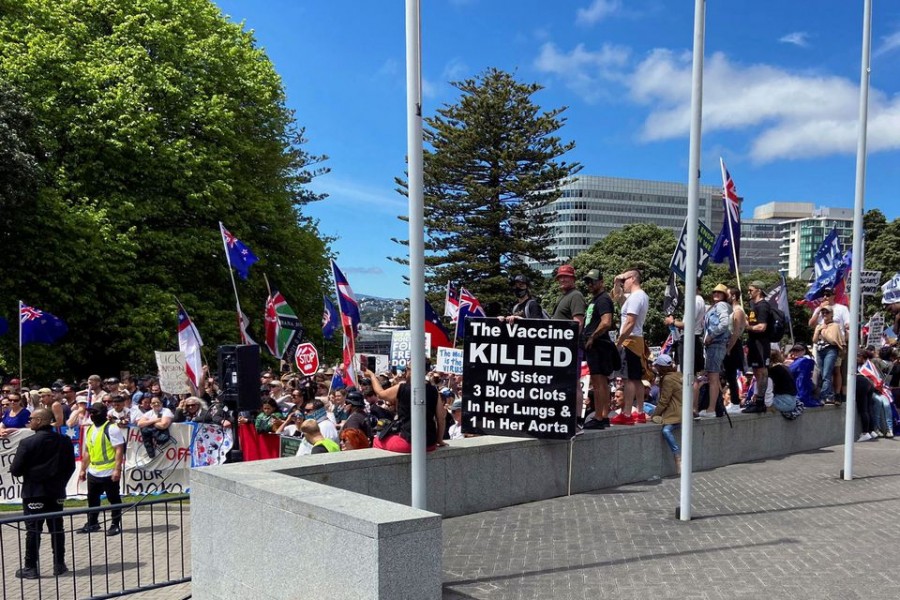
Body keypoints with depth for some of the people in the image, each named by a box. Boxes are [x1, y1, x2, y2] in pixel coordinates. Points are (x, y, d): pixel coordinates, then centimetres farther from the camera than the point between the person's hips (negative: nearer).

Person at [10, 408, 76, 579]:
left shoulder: (27, 442, -14)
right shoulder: (64, 441, 0)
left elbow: (15, 470, -12)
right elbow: (71, 467, 5)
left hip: (34, 492, -4)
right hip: (56, 492, 4)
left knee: (33, 530, 3)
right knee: (56, 528, 11)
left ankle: (30, 567, 7)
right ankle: (59, 564, 16)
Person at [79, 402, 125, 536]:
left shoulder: (111, 429, -13)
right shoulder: (90, 429, 12)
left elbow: (119, 450, -18)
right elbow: (87, 451, 20)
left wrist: (117, 469, -24)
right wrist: (83, 470, 18)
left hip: (109, 473, -8)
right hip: (93, 472, 8)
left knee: (114, 499, 3)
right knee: (92, 499, 17)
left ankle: (116, 525, 12)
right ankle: (92, 524, 31)